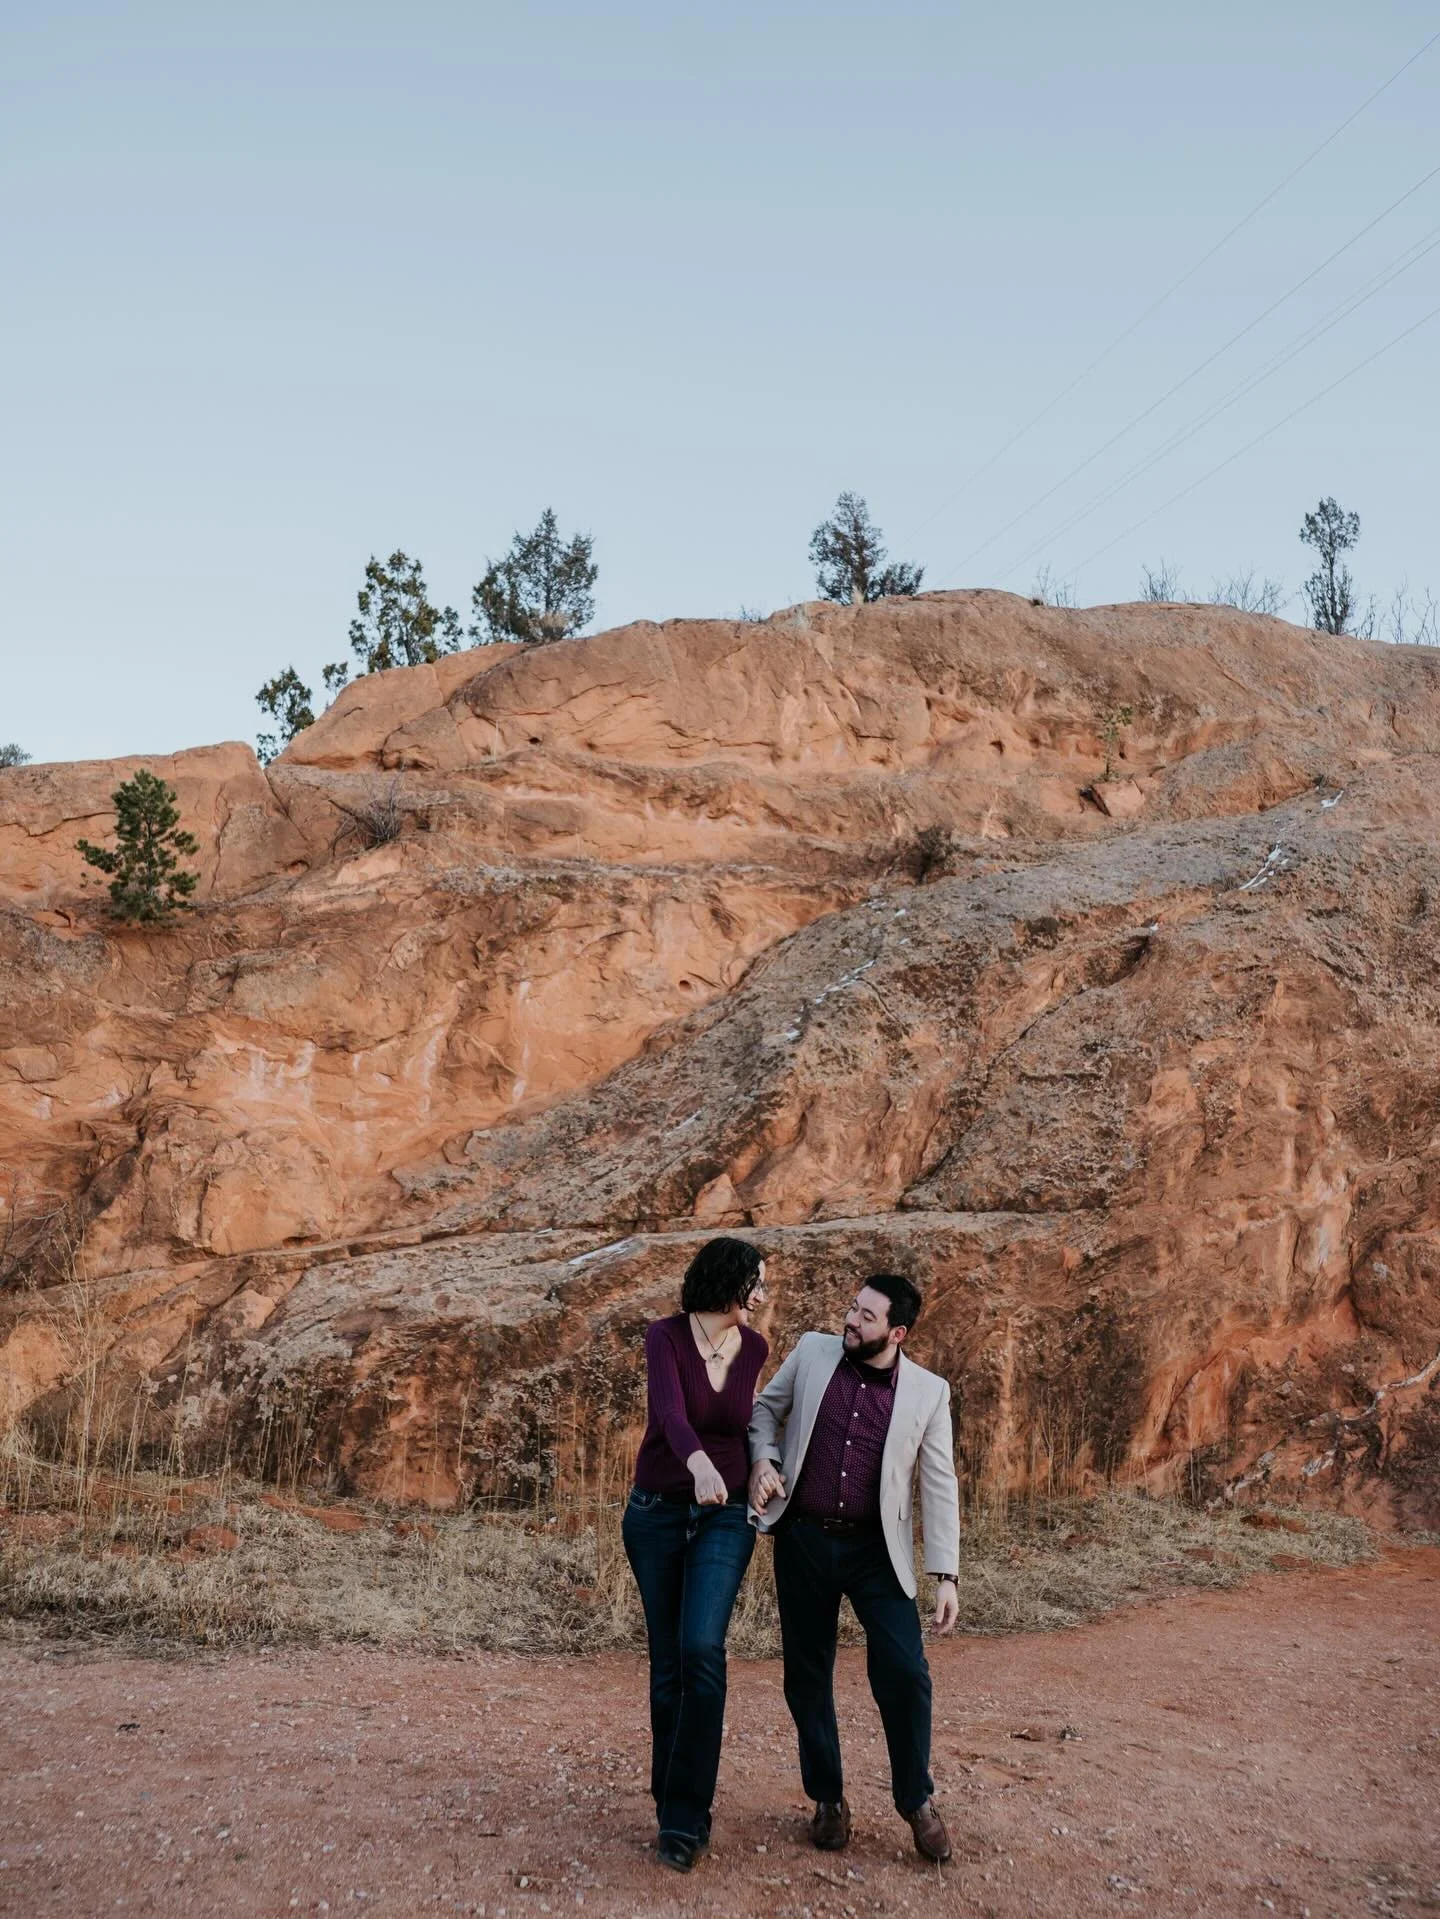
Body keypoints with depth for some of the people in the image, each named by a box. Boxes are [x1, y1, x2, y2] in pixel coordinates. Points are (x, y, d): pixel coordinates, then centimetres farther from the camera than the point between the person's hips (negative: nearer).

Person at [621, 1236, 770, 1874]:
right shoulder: (664, 1336, -12)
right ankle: (670, 1794, 23)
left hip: (724, 1516, 1)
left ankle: (685, 1814, -9)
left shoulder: (754, 1348, 1)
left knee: (702, 1650, -17)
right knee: (666, 1662, 5)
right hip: (656, 1512, -1)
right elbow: (670, 1410, -30)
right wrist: (698, 1462, -47)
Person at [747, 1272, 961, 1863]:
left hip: (875, 1549, -1)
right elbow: (766, 1409, 13)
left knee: (905, 1674, -9)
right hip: (803, 1542, 2)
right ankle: (828, 1799, 29)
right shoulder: (812, 1352, -2)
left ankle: (916, 1801, 15)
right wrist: (763, 1459, -7)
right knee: (807, 1677, 9)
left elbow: (939, 1485, -2)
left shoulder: (927, 1391, -5)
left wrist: (947, 1574, -6)